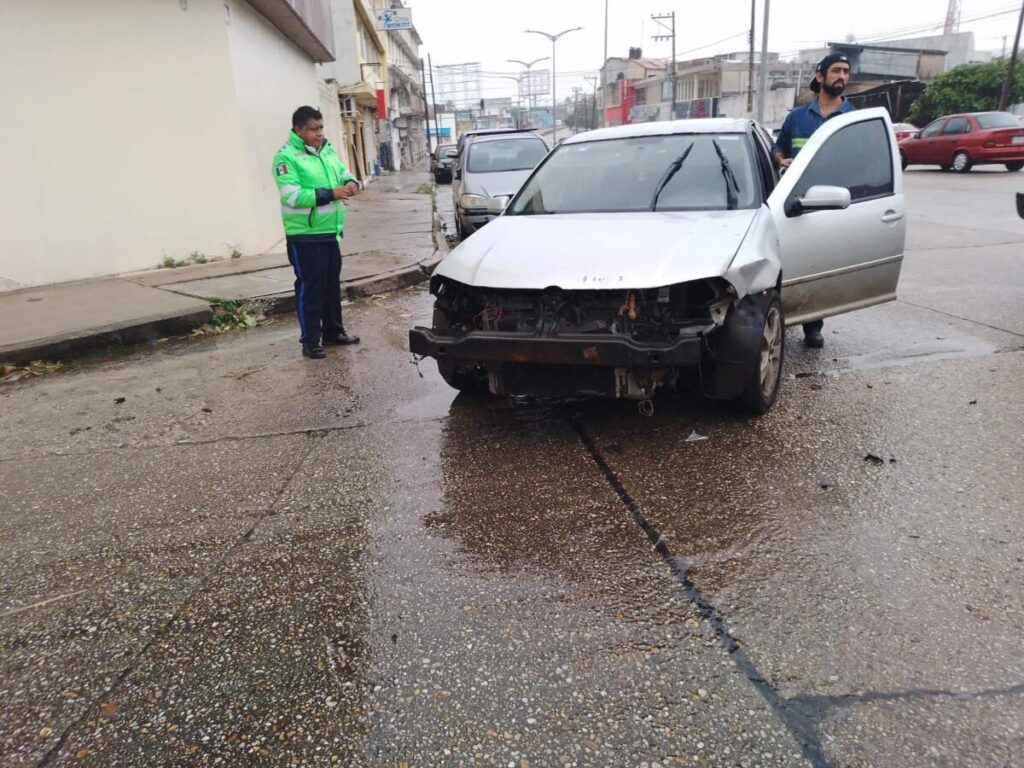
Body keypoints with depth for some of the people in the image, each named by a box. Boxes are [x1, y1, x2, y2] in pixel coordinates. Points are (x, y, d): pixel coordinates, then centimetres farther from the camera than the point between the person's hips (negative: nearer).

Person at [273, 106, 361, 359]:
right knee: (310, 287, -3)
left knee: (332, 284, 15)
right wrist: (330, 194, -27)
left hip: (330, 232, 7)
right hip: (304, 236, -7)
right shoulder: (286, 157, -13)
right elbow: (291, 196, -22)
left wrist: (350, 182, -6)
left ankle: (333, 331, 28)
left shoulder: (327, 150, 10)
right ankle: (310, 341, 5)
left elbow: (342, 172, 20)